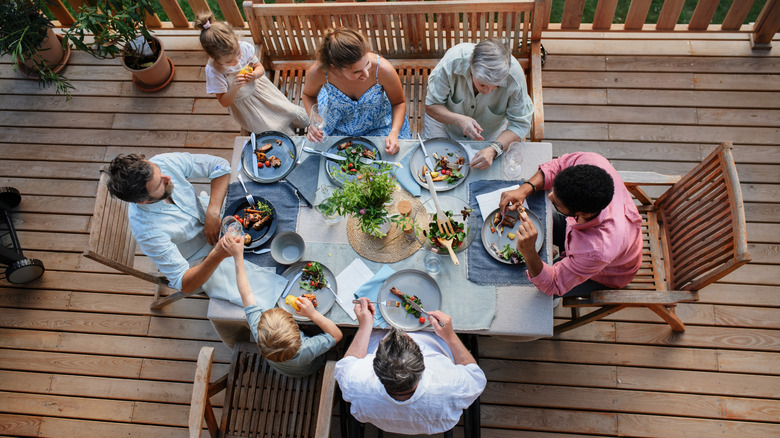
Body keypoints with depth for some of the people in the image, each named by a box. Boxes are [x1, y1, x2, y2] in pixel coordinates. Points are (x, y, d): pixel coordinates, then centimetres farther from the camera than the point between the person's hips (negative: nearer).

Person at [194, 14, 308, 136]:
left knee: (292, 112, 2)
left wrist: (255, 75, -30)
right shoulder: (213, 71, -31)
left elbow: (260, 67, -4)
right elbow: (224, 103, -21)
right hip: (243, 103, -4)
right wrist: (234, 88, -43)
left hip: (258, 87, 4)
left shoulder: (243, 47, -23)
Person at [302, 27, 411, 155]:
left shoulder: (382, 69, -36)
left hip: (378, 125, 0)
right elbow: (308, 95, -5)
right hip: (337, 128, 0)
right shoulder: (318, 72, -33)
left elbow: (399, 103, -14)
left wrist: (394, 133, -30)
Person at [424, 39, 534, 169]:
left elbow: (521, 124, -27)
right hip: (446, 116, 0)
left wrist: (493, 150, -44)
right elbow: (431, 105, -26)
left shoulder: (514, 75, -36)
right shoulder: (452, 62, -38)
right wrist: (459, 120, -46)